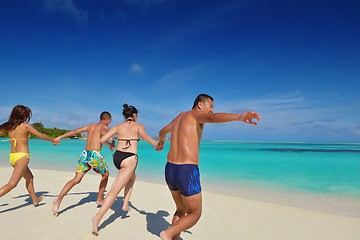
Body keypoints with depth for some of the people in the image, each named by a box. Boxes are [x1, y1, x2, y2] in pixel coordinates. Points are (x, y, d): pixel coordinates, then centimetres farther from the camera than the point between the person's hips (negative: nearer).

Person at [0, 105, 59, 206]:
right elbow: (41, 136, -1)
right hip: (22, 156, -8)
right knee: (12, 184, -6)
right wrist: (53, 140, 14)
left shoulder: (8, 126, 5)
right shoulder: (26, 126, -9)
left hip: (12, 156, 8)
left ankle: (35, 199, 35)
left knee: (29, 177, 23)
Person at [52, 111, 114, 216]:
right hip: (95, 155, -6)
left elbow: (75, 131, 12)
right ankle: (99, 199, 24)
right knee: (105, 174, 18)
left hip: (85, 154, 6)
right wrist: (111, 144, -9)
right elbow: (102, 137, -24)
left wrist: (60, 137, 12)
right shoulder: (104, 127, -2)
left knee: (76, 179, 4)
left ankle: (59, 199, -11)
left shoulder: (90, 126, 18)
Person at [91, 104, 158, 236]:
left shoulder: (118, 127, 11)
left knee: (132, 177, 31)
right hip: (129, 159, -6)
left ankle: (125, 204, 25)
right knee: (116, 189, -9)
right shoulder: (139, 126, 0)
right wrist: (156, 144, -15)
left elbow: (102, 139, 6)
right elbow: (144, 136, -23)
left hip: (117, 157, 6)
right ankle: (98, 217, -19)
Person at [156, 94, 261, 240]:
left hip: (170, 170, 8)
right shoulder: (196, 114, -2)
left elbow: (162, 131, 37)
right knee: (195, 214, 13)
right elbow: (213, 118, -28)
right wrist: (240, 117, -43)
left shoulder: (179, 116, 20)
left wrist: (161, 142, 60)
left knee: (181, 210, 27)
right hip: (187, 173, -8)